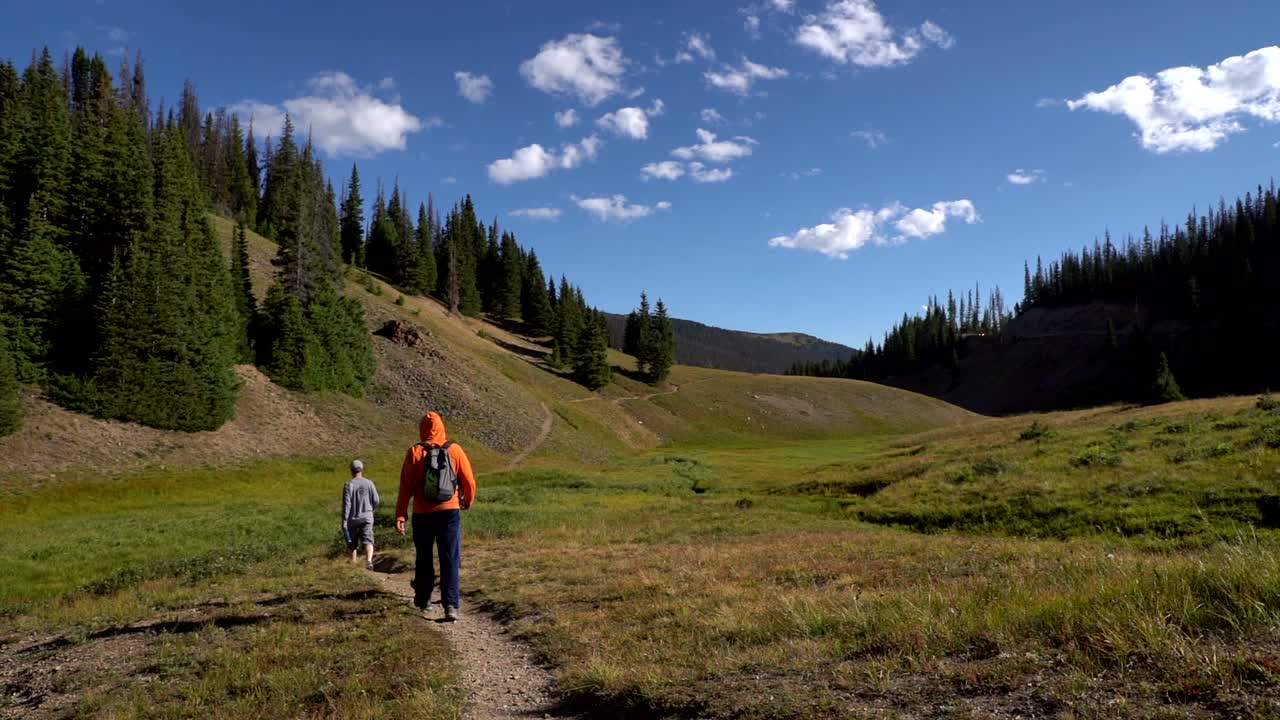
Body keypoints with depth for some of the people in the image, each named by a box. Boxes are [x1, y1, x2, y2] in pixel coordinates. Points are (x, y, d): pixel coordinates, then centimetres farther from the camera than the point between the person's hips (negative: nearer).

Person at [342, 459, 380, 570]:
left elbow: (346, 503, -12)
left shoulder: (348, 485, -8)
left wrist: (344, 521, -9)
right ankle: (369, 560, -28)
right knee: (368, 540, -5)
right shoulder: (369, 483, -1)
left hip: (352, 519, 0)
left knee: (352, 543, 15)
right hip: (367, 517, 0)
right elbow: (376, 501, 2)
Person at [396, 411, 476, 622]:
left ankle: (423, 600, 30)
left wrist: (400, 516, -2)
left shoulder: (415, 452, -4)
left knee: (424, 559, 17)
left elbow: (406, 487, -5)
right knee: (450, 561, 1)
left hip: (423, 514, 1)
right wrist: (467, 501, 19)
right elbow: (469, 481, 0)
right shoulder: (454, 450, -3)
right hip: (449, 512, -1)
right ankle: (451, 605, -8)